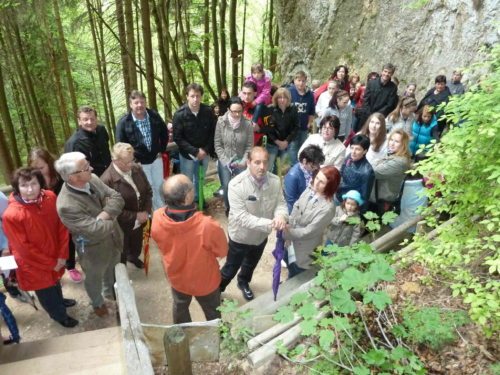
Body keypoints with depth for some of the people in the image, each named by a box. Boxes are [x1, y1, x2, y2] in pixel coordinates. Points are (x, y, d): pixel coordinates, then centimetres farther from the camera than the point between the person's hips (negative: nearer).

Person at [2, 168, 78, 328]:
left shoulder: (50, 197, -17)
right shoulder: (11, 215, -30)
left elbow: (61, 227, -8)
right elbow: (25, 248, -22)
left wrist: (62, 255, -11)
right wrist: (51, 263, -14)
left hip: (55, 259, 4)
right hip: (34, 265, -4)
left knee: (55, 283, 33)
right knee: (47, 293, 21)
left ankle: (60, 300, 63)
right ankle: (59, 315, 49)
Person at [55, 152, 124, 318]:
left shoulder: (92, 179, -16)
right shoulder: (67, 205, -37)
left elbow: (117, 197, -11)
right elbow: (97, 231, -36)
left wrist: (106, 214, -29)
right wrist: (111, 220, -17)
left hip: (113, 240, 6)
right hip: (94, 249, -6)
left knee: (112, 271, 33)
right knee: (95, 279, 26)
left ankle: (109, 292, 64)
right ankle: (98, 303, 56)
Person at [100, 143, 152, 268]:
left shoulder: (137, 169, -9)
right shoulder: (107, 180, -29)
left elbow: (148, 191, 2)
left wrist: (146, 211, -11)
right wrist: (136, 216, -23)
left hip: (139, 221, 6)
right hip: (121, 226, -6)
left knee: (137, 246, 32)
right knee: (121, 254, 19)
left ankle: (133, 257, 65)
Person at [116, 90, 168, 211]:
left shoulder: (154, 116, -6)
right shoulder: (123, 122, -16)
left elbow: (164, 133, 11)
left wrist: (162, 150, 6)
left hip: (156, 158, 3)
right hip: (139, 162, -3)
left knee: (159, 186, 15)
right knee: (148, 189, 8)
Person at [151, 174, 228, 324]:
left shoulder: (157, 218, -28)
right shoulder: (207, 226, -41)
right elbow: (222, 251, -20)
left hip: (177, 277, 4)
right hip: (205, 281, -4)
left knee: (180, 308, 34)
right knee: (212, 313, 27)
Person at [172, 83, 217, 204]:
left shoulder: (208, 111, -11)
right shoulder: (179, 114, -17)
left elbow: (213, 133, -3)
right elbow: (178, 138, -16)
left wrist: (206, 150, -13)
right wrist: (195, 151, -20)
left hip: (204, 152, 3)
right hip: (187, 154, -3)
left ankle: (198, 198, 44)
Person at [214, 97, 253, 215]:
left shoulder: (247, 124, -9)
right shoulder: (221, 122, -8)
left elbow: (249, 146, -4)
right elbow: (217, 144, -5)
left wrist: (243, 162, -14)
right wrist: (225, 161, -10)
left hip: (240, 161, 0)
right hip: (225, 161, 0)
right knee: (226, 186, -1)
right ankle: (228, 208, 26)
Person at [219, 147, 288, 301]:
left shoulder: (275, 181, -16)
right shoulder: (236, 184, -31)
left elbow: (281, 203, -8)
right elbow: (241, 217, -33)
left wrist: (280, 215, -33)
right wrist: (268, 224, -42)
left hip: (261, 235, 5)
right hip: (241, 236, -5)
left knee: (251, 264, 31)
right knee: (231, 268, 19)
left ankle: (243, 282, 62)